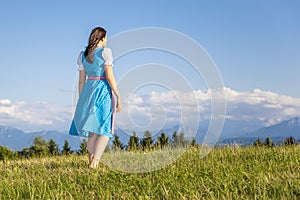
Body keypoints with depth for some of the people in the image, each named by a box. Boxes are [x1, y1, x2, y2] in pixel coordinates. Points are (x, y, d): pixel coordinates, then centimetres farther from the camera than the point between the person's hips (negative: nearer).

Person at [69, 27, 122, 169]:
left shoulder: (83, 55, 10)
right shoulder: (105, 52, -6)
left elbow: (81, 80, 10)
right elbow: (109, 77, -12)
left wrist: (81, 101, 15)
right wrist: (118, 96, -8)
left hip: (88, 91, 5)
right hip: (103, 91, -5)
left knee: (92, 130, 14)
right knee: (105, 130, 0)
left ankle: (91, 161, 15)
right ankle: (95, 160, -16)